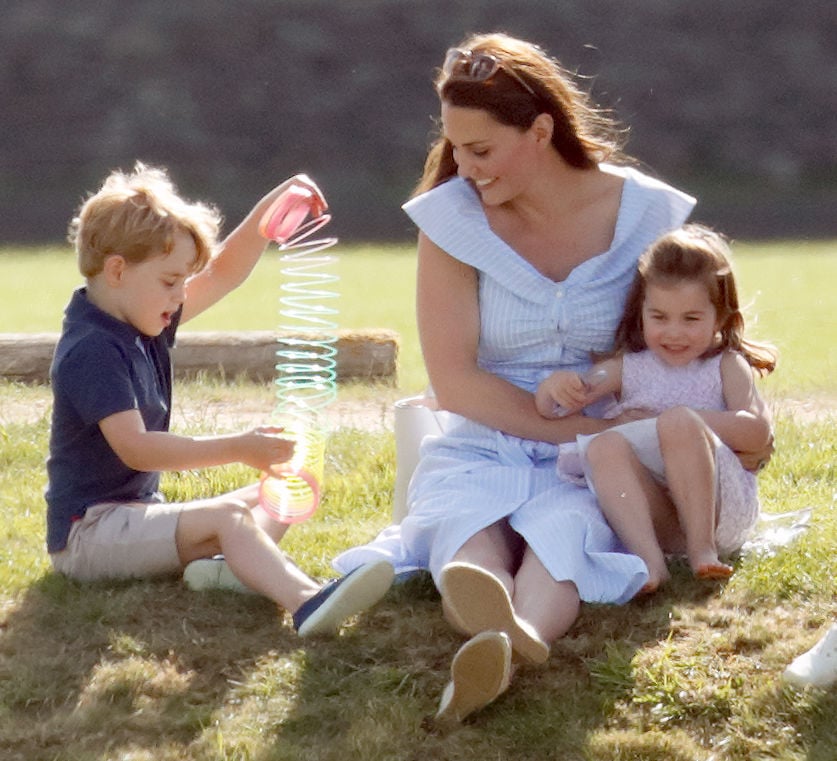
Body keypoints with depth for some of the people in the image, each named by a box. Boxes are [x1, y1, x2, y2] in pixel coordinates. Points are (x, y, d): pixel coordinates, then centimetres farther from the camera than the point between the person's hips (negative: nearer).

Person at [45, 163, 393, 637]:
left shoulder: (141, 323, 10)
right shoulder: (92, 351, -21)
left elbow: (224, 273, 15)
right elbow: (134, 448, -30)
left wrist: (272, 209, 1)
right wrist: (237, 449, -33)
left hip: (139, 511, 10)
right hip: (88, 531, -10)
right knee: (227, 516, -29)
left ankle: (225, 565, -25)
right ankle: (308, 602, -55)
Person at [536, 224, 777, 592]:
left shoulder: (727, 366, 9)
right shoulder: (628, 368, 16)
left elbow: (757, 431, -8)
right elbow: (548, 409, 10)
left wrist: (686, 420, -15)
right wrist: (555, 386, -14)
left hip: (720, 509, -3)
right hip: (656, 517, 3)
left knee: (678, 422, -27)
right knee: (604, 446, -25)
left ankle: (702, 547, -28)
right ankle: (648, 559, -41)